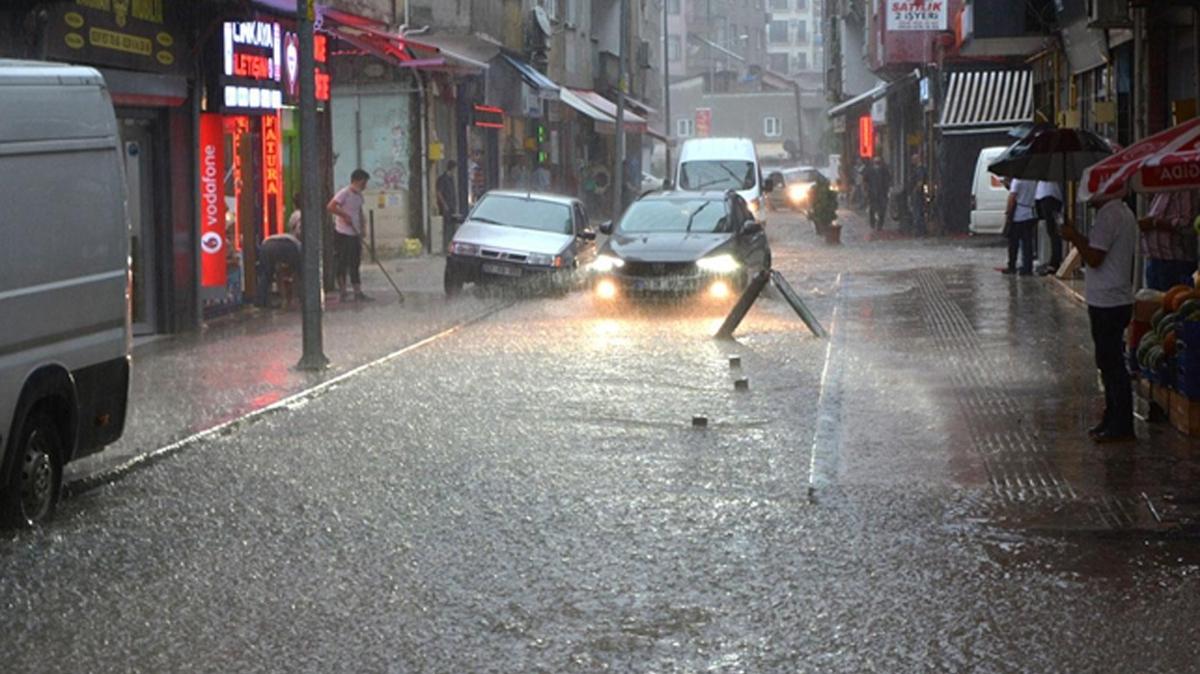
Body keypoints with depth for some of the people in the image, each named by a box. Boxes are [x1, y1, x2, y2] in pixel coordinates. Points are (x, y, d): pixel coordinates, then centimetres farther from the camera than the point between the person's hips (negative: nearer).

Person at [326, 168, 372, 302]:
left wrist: (361, 231, 14)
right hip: (343, 234, -8)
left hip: (355, 234, 8)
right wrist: (345, 215, -20)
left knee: (355, 264, 9)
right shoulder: (344, 193, -14)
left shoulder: (359, 195, 12)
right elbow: (330, 207, -24)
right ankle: (342, 292, 4)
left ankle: (358, 292, 12)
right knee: (343, 263, -2)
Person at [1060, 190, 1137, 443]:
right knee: (1109, 363, 17)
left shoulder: (1108, 215, -20)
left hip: (1106, 303, -10)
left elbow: (1094, 258, -21)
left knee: (1111, 364, -4)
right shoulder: (1124, 213, 12)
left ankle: (1122, 427, 0)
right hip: (1118, 300, 10)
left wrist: (1074, 238, -11)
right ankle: (1112, 420, 25)